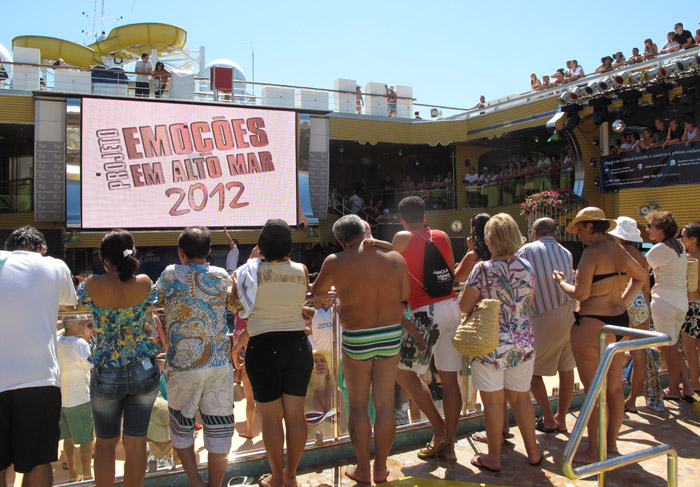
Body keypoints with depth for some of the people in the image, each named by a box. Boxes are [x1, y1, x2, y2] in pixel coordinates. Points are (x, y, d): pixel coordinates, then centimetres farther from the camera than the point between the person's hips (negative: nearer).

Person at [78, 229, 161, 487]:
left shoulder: (92, 285, -12)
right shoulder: (144, 283, -9)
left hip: (106, 373, -1)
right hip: (144, 370, 1)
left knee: (106, 442, 17)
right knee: (136, 442, 10)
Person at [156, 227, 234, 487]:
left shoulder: (171, 275, -4)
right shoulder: (222, 276, 3)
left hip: (183, 364, -2)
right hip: (220, 364, 2)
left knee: (181, 428, 17)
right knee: (219, 429, 10)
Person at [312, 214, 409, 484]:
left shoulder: (336, 262, -12)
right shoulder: (395, 258, -3)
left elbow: (316, 292, 4)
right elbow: (405, 295, 8)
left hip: (356, 340, -3)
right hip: (391, 335, 3)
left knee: (358, 405, 13)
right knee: (385, 404, 13)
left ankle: (362, 469, 24)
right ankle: (381, 468, 27)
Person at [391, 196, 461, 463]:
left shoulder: (402, 238, 0)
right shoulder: (442, 236, 14)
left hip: (428, 312, -6)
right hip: (452, 306, 7)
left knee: (404, 372, 7)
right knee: (450, 379, 8)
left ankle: (439, 429, 8)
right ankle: (448, 445, 17)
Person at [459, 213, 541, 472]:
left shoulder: (482, 269, -16)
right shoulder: (527, 268, 0)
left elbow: (464, 307, -10)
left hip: (490, 345, -5)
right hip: (523, 343, 5)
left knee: (494, 402, 6)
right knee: (521, 398, 18)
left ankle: (494, 457, 19)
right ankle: (533, 452, 30)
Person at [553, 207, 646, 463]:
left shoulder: (592, 252, -16)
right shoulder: (619, 251, 9)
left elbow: (581, 293, -20)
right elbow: (640, 276, 25)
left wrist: (561, 282, -2)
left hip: (591, 326, -8)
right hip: (619, 321, 8)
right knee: (615, 387, 15)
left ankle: (593, 452, 10)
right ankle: (611, 443, 28)